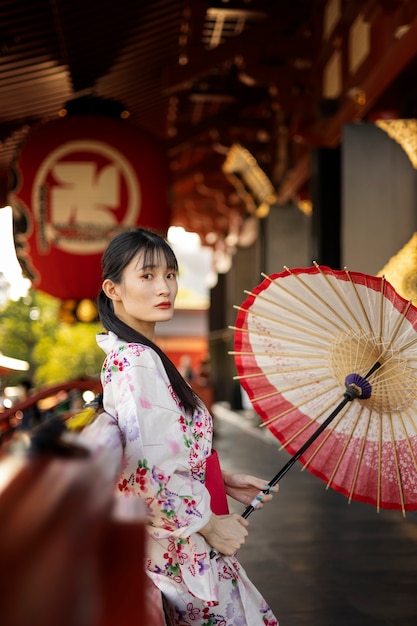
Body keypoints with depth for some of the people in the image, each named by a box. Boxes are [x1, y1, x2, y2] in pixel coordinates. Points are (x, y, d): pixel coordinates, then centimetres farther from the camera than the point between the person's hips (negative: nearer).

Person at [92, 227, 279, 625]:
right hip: (179, 548, -9)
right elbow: (146, 473, -27)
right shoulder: (136, 361, -21)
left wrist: (224, 481, 12)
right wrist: (209, 524, -16)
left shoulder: (132, 353, 9)